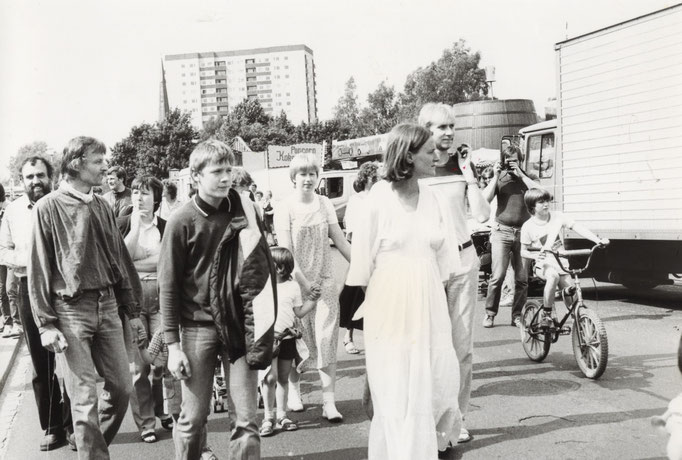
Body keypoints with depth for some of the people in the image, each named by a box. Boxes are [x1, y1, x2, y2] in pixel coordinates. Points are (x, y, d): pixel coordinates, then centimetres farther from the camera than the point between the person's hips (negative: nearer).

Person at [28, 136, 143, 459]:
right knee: (85, 397, -3)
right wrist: (46, 323, -11)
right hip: (71, 310, -5)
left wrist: (132, 309, 14)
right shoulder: (48, 208, -5)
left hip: (107, 305, 5)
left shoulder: (101, 206, 11)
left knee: (122, 387, 8)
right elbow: (39, 269, -6)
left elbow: (119, 258, 14)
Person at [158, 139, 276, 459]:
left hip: (239, 323, 2)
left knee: (247, 418, 3)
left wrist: (262, 326, 4)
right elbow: (168, 286, -4)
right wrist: (172, 344, -8)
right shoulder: (182, 221, -7)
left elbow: (261, 269, 8)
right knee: (193, 418, 6)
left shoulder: (246, 211, 1)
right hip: (197, 326, -2)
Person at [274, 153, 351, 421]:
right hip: (296, 282, -2)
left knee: (326, 341, -2)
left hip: (325, 281, 2)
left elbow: (340, 241, 7)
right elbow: (285, 250, -10)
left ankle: (329, 402, 1)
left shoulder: (324, 204, 5)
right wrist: (304, 283, -16)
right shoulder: (285, 207, -5)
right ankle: (293, 389, 30)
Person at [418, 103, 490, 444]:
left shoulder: (462, 164, 7)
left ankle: (458, 418, 13)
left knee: (462, 344, 4)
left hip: (462, 260, 2)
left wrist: (469, 176, -5)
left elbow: (482, 215, 1)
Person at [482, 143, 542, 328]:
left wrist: (521, 175, -8)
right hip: (502, 232, -2)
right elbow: (485, 199, -5)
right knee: (498, 276, -7)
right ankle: (490, 313, 5)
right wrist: (496, 177, -7)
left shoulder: (526, 178, 11)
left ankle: (517, 315, 12)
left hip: (523, 233, 2)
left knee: (522, 278, 1)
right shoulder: (499, 178, 8)